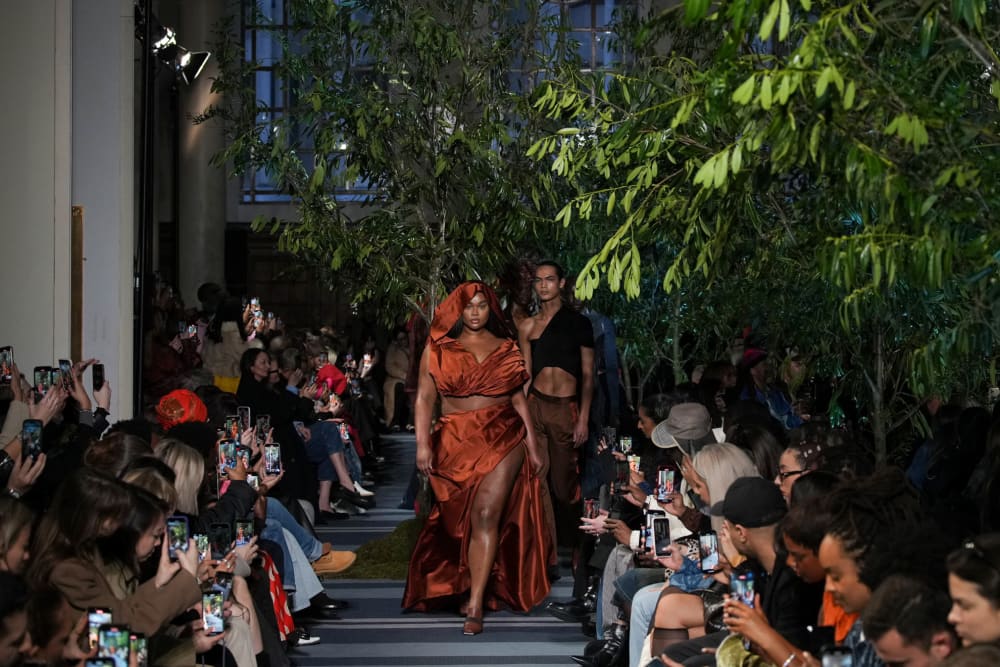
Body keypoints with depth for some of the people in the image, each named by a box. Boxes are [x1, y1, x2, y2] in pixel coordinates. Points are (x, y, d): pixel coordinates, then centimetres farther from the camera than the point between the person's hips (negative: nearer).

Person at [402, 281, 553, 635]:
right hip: (456, 443, 1)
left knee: (486, 515, -13)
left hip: (503, 439, -1)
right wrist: (423, 443, -10)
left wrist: (533, 444, 8)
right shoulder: (438, 348, 5)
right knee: (463, 522, 8)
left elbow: (518, 397, 12)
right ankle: (477, 586, 24)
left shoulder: (505, 347, 9)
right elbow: (425, 397, 0)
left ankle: (476, 603, -14)